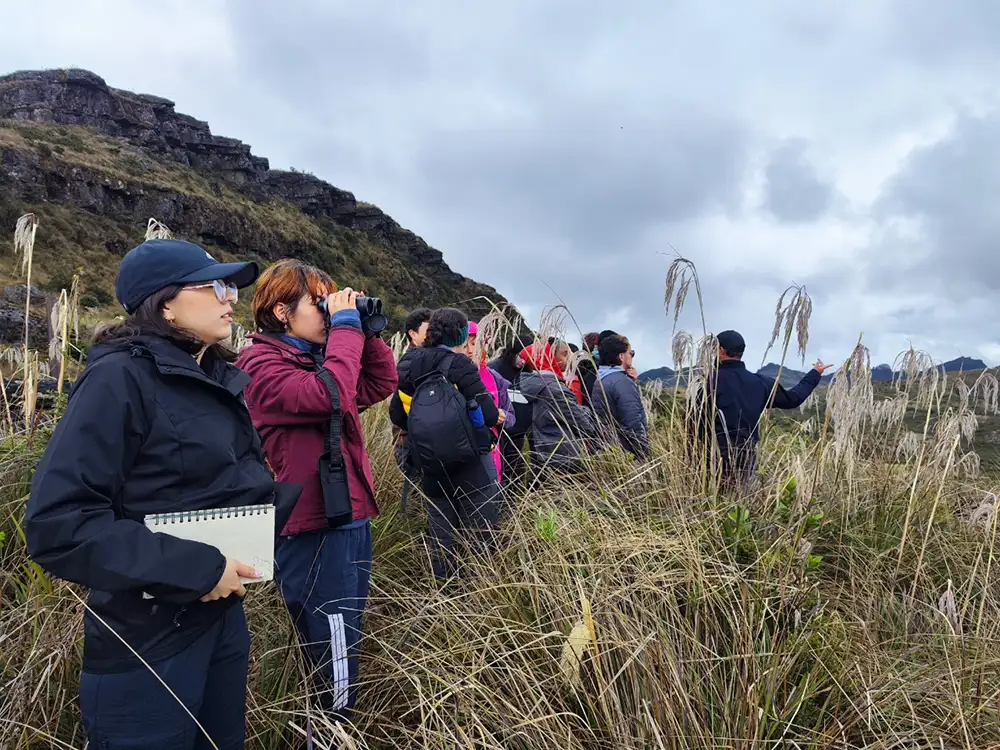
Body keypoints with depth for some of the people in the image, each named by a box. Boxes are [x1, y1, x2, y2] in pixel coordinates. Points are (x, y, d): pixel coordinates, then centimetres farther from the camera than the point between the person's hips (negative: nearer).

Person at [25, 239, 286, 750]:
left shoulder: (221, 381, 7)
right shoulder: (120, 378, -17)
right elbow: (57, 524, -24)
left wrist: (270, 502, -2)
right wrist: (195, 568, -25)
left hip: (224, 616, 8)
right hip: (146, 642, -8)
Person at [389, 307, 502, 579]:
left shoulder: (408, 364, 4)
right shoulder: (459, 364, -14)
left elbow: (397, 414, 9)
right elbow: (486, 412, -17)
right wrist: (496, 416, 6)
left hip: (429, 461, 6)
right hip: (468, 458, -6)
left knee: (439, 522, 15)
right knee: (480, 524, 4)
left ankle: (444, 580, 21)